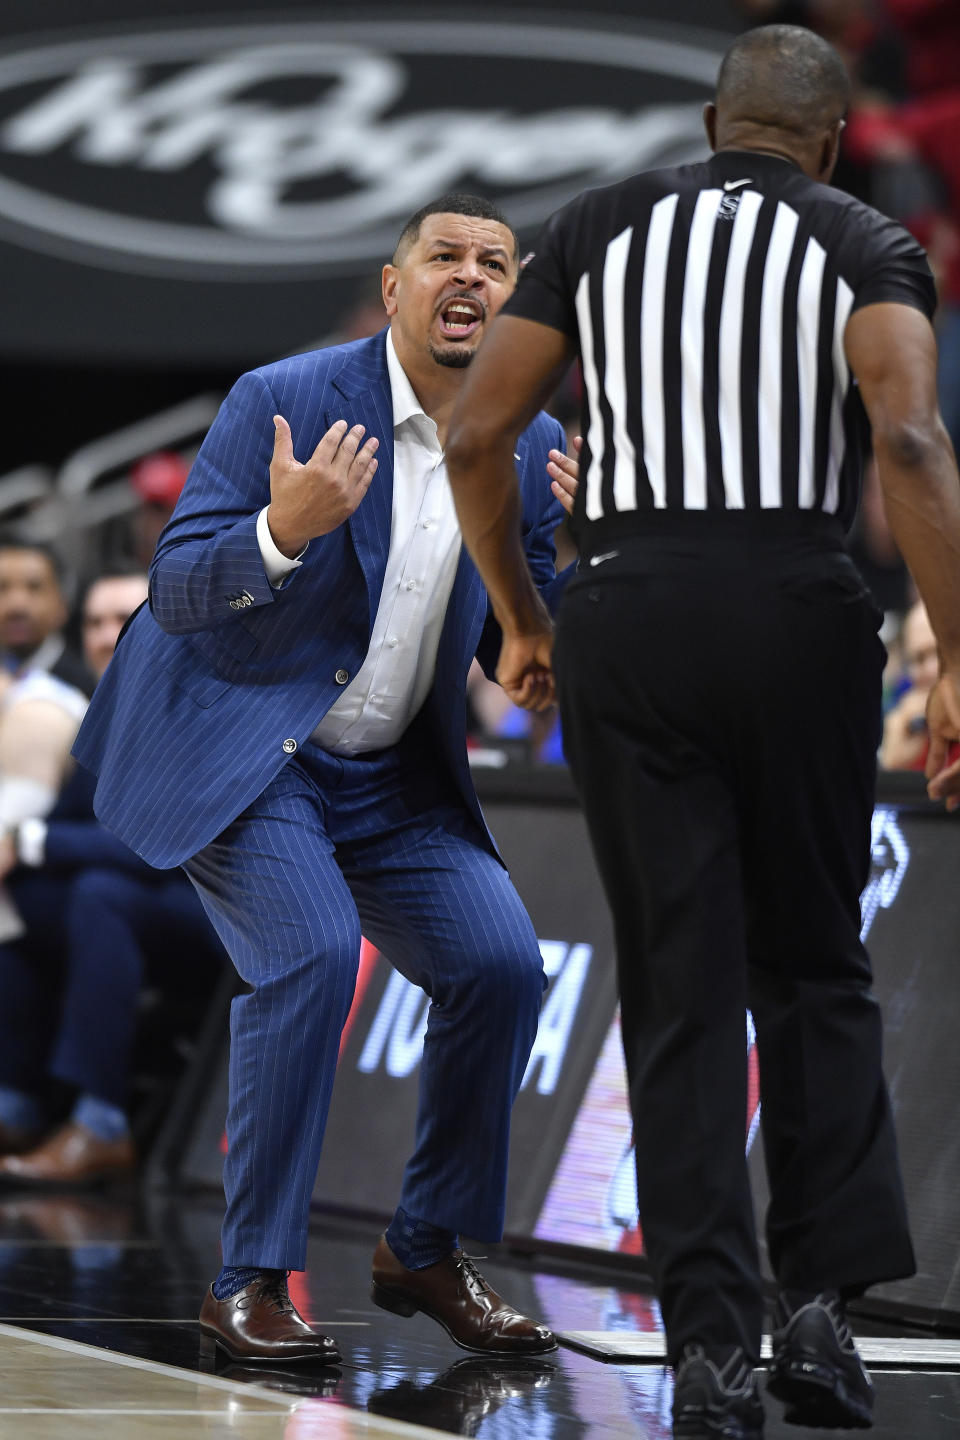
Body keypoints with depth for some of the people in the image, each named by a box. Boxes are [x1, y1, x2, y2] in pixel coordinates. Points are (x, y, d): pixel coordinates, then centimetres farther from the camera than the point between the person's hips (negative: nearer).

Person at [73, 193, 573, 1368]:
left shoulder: (530, 447, 1)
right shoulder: (282, 400, -14)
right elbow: (174, 591, -16)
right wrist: (283, 532, -35)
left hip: (389, 777, 6)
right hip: (235, 748, -5)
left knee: (501, 962, -10)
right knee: (311, 952, -26)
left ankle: (425, 1251, 10)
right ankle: (249, 1282, -16)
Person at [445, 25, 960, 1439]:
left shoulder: (598, 224, 13)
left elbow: (473, 438, 8)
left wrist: (521, 624, 20)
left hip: (629, 613, 1)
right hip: (801, 608, -1)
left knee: (681, 997, 6)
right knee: (816, 976, 15)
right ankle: (819, 1302, 4)